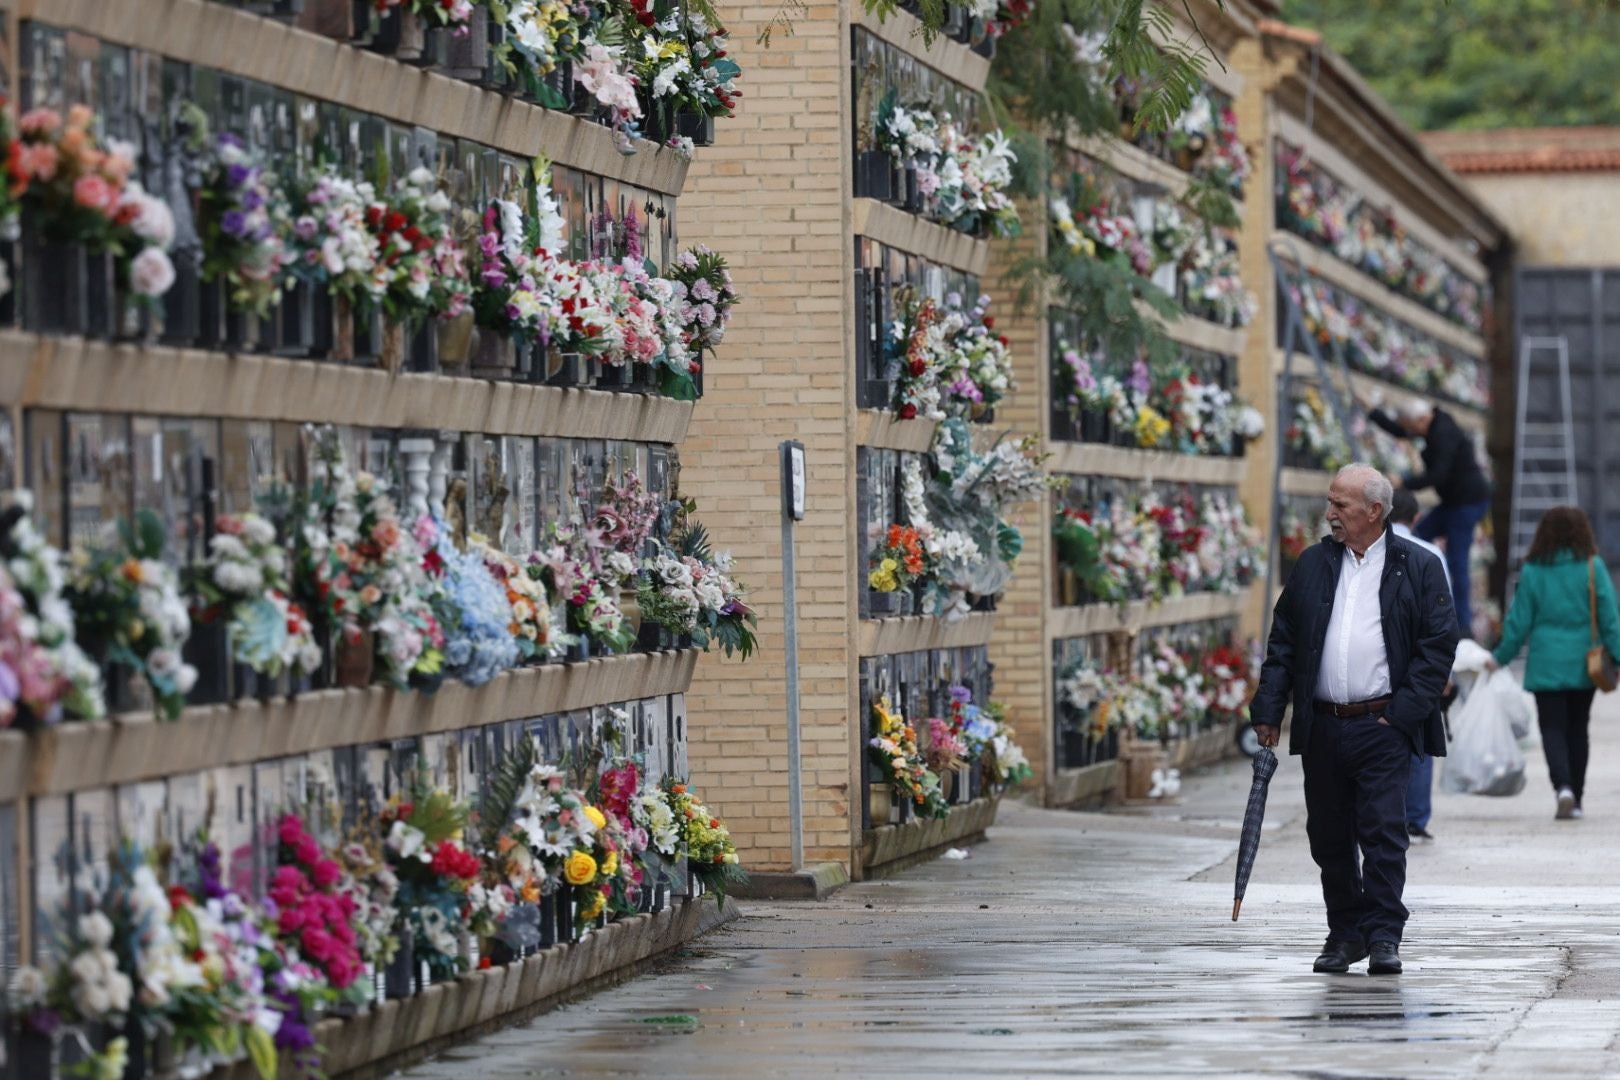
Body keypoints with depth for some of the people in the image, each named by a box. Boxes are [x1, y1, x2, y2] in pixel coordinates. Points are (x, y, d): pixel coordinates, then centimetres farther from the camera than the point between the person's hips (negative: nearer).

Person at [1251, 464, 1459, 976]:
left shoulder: (1418, 567, 0)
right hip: (1322, 727, 4)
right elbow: (1282, 642, 12)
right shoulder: (1313, 565, 11)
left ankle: (1383, 937, -3)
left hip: (1383, 727, -4)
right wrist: (1267, 712, 4)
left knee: (1383, 832, -9)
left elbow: (1439, 644, -2)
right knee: (1329, 837, 8)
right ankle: (1345, 931, 20)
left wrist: (1403, 712, -9)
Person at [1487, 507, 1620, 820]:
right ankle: (1575, 799, 15)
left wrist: (1501, 657, 12)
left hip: (1546, 664, -1)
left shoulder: (1532, 570, -3)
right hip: (1584, 664, 1)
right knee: (1578, 729, 12)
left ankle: (1563, 787, -22)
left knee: (1553, 727, 1)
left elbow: (1519, 620, 1)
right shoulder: (1592, 567, -4)